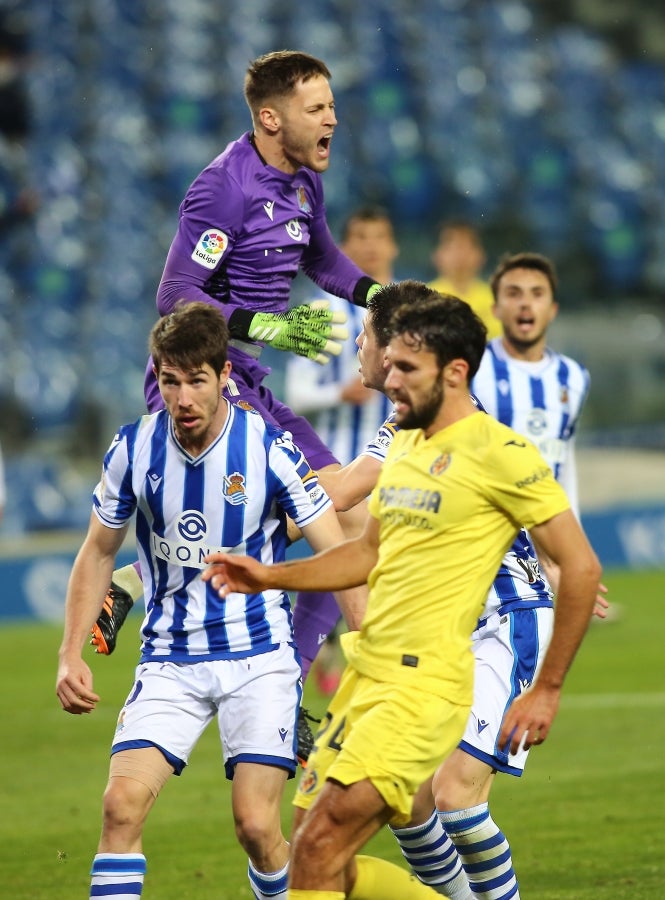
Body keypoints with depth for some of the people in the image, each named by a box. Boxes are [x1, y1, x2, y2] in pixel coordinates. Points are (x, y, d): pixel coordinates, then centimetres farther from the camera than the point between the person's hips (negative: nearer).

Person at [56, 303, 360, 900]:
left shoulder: (270, 448, -11)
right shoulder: (133, 449, -3)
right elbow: (99, 552, 11)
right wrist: (72, 655, 3)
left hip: (259, 657, -2)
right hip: (170, 660, 2)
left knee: (255, 822, -11)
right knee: (122, 804, -16)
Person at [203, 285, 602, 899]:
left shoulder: (499, 454, -11)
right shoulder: (405, 445, 15)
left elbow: (581, 567, -10)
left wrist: (547, 690, -10)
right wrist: (270, 576, 14)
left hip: (425, 683, -9)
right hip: (365, 675, 9)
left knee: (320, 845, -18)